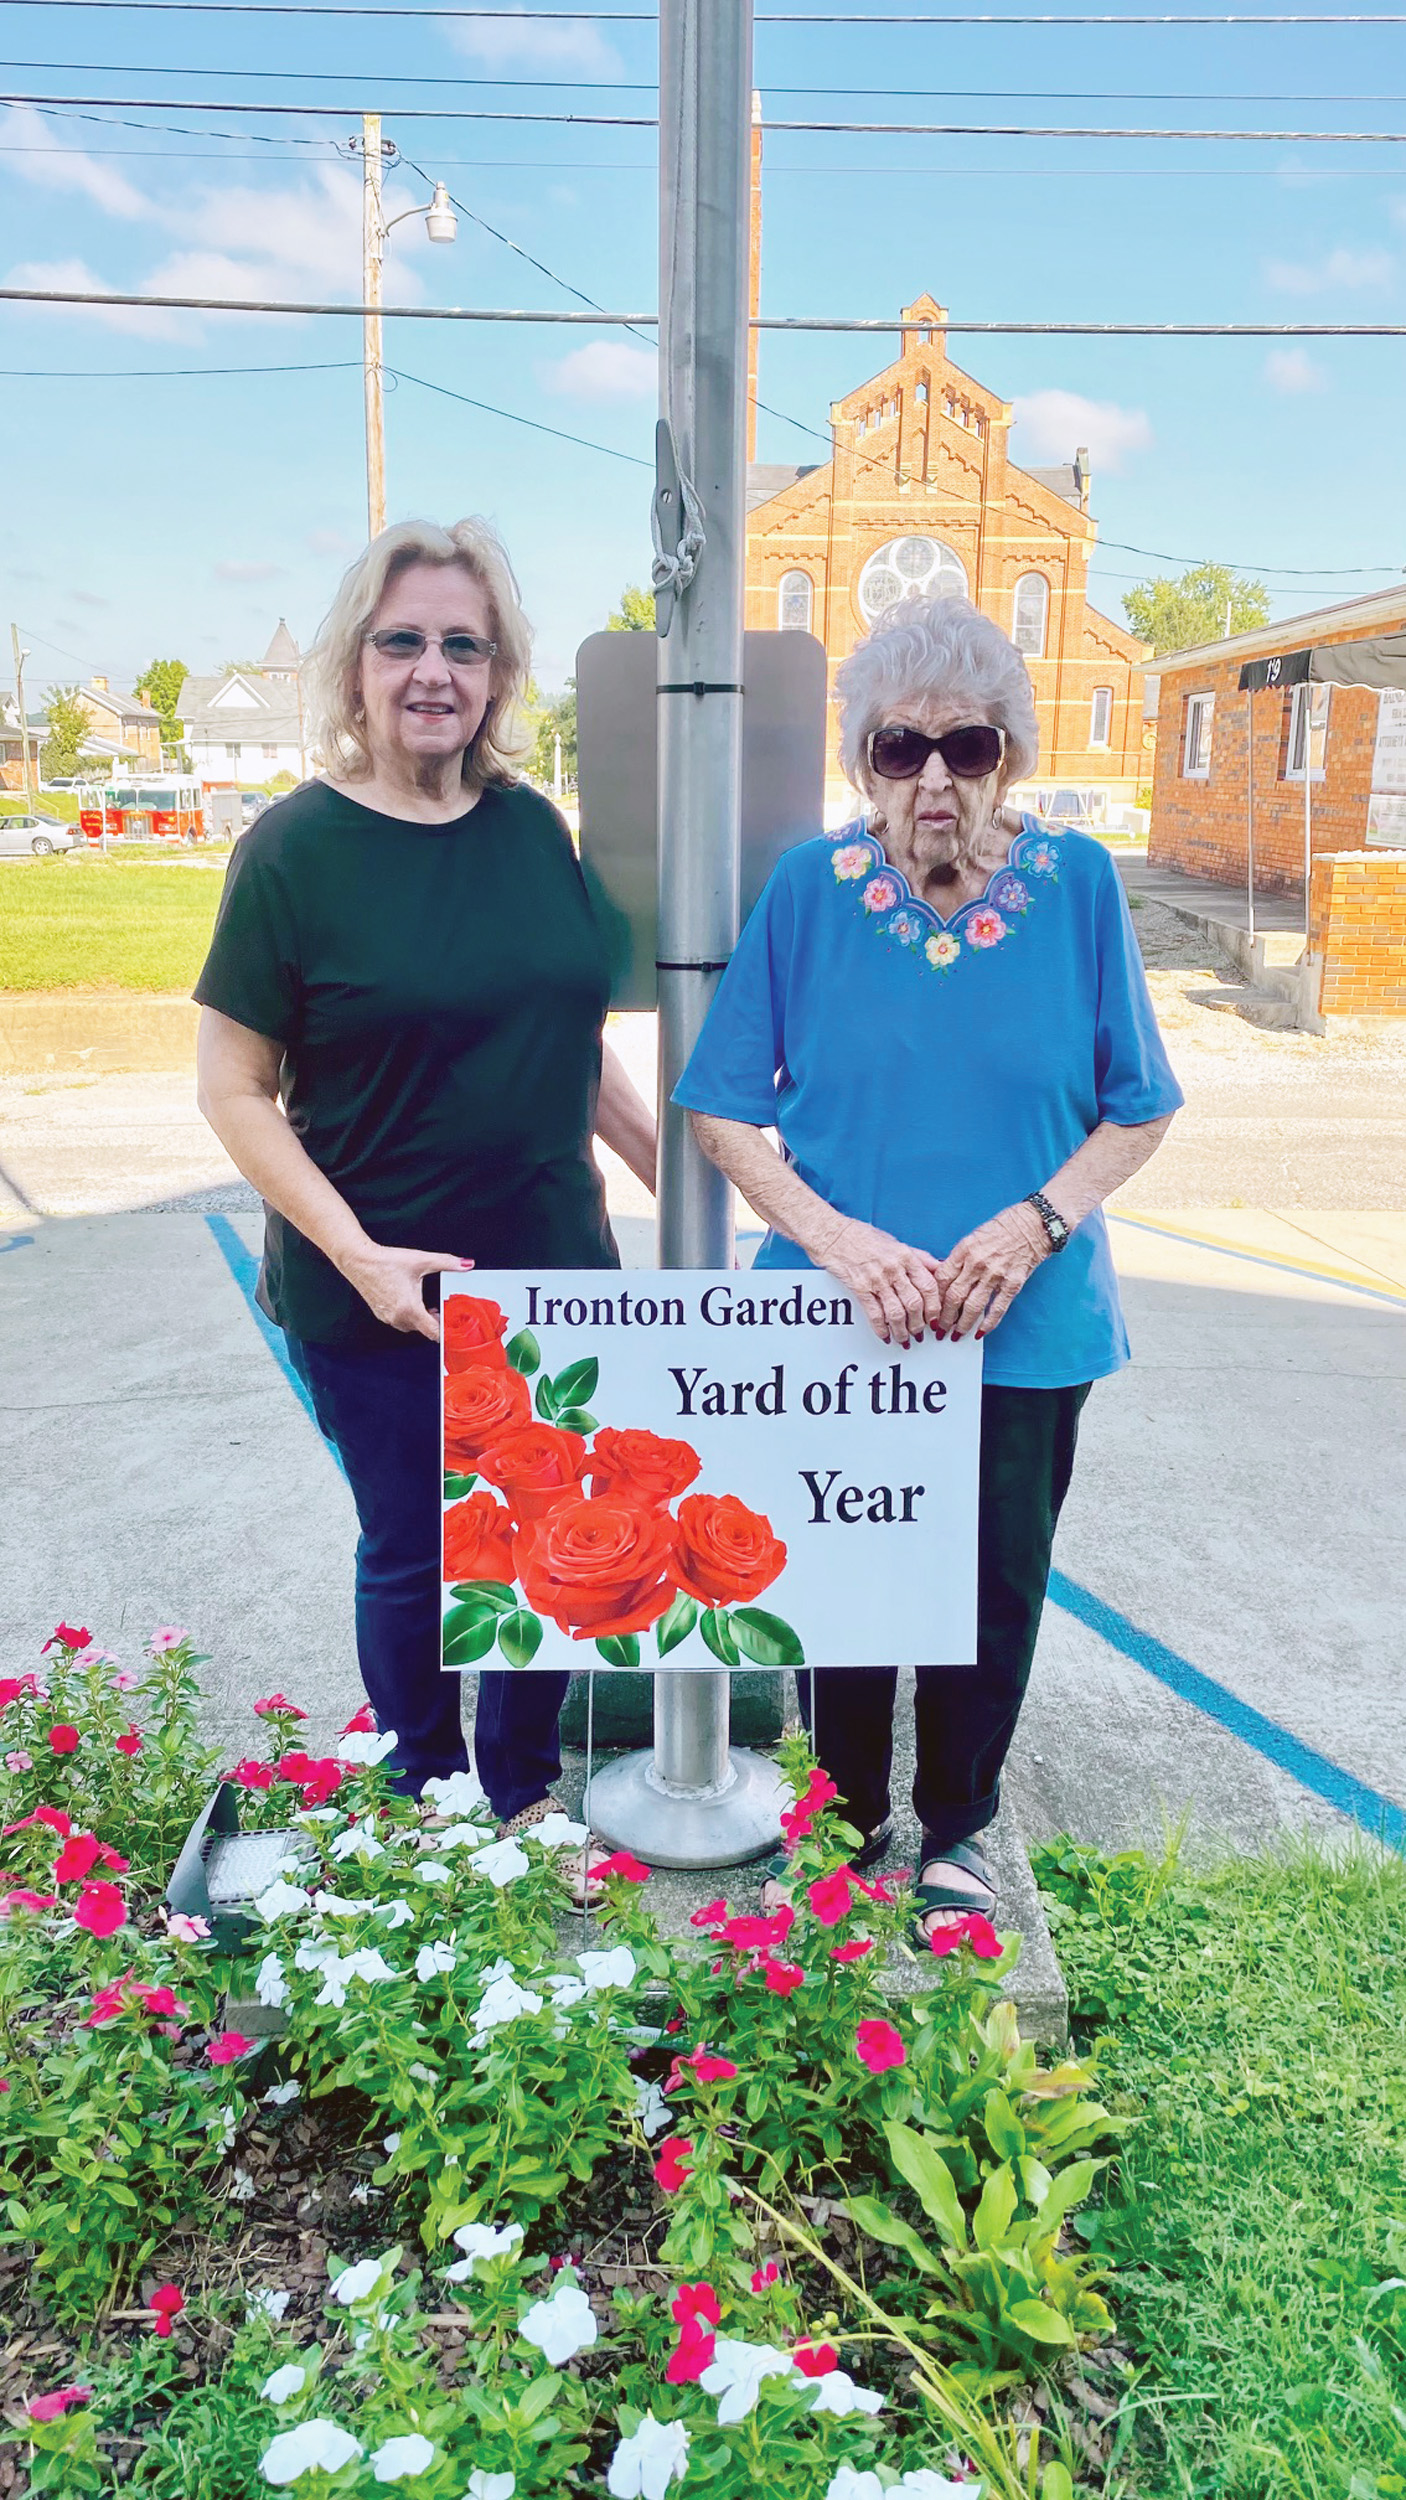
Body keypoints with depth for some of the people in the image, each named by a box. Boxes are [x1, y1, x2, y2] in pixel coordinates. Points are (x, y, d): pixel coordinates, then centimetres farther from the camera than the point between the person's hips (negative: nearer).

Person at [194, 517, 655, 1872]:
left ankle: (523, 1790, 36)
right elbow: (233, 1086, -9)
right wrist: (358, 1254, -18)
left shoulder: (533, 828, 3)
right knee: (414, 1555, 12)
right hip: (378, 1294, -4)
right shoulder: (295, 847, -10)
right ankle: (425, 1805, 36)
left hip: (553, 1269, 4)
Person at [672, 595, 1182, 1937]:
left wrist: (1035, 1222, -16)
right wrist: (841, 1240, -18)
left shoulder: (1077, 884, -4)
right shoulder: (809, 886, -6)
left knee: (994, 1593, 14)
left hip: (1027, 1327, 1)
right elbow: (724, 1109, -5)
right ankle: (847, 1824, 39)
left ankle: (957, 1829, 40)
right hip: (835, 1323, 0)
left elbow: (1138, 1110, 1)